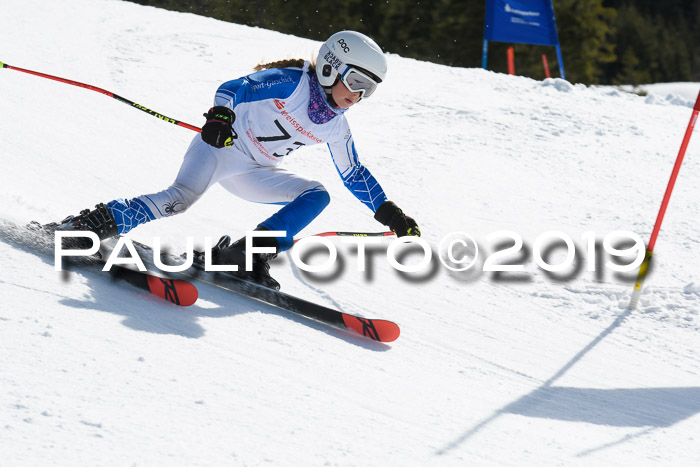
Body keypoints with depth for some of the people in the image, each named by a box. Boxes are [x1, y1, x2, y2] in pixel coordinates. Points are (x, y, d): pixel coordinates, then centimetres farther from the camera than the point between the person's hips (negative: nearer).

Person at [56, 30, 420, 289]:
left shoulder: (335, 127, 8)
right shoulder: (290, 82, -14)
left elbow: (355, 174, 18)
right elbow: (234, 88, -21)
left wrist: (389, 213, 13)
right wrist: (220, 114, -43)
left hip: (254, 174, 8)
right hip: (222, 144, -8)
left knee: (317, 196, -11)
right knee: (181, 197, -32)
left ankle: (245, 255, -21)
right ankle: (97, 223, -27)